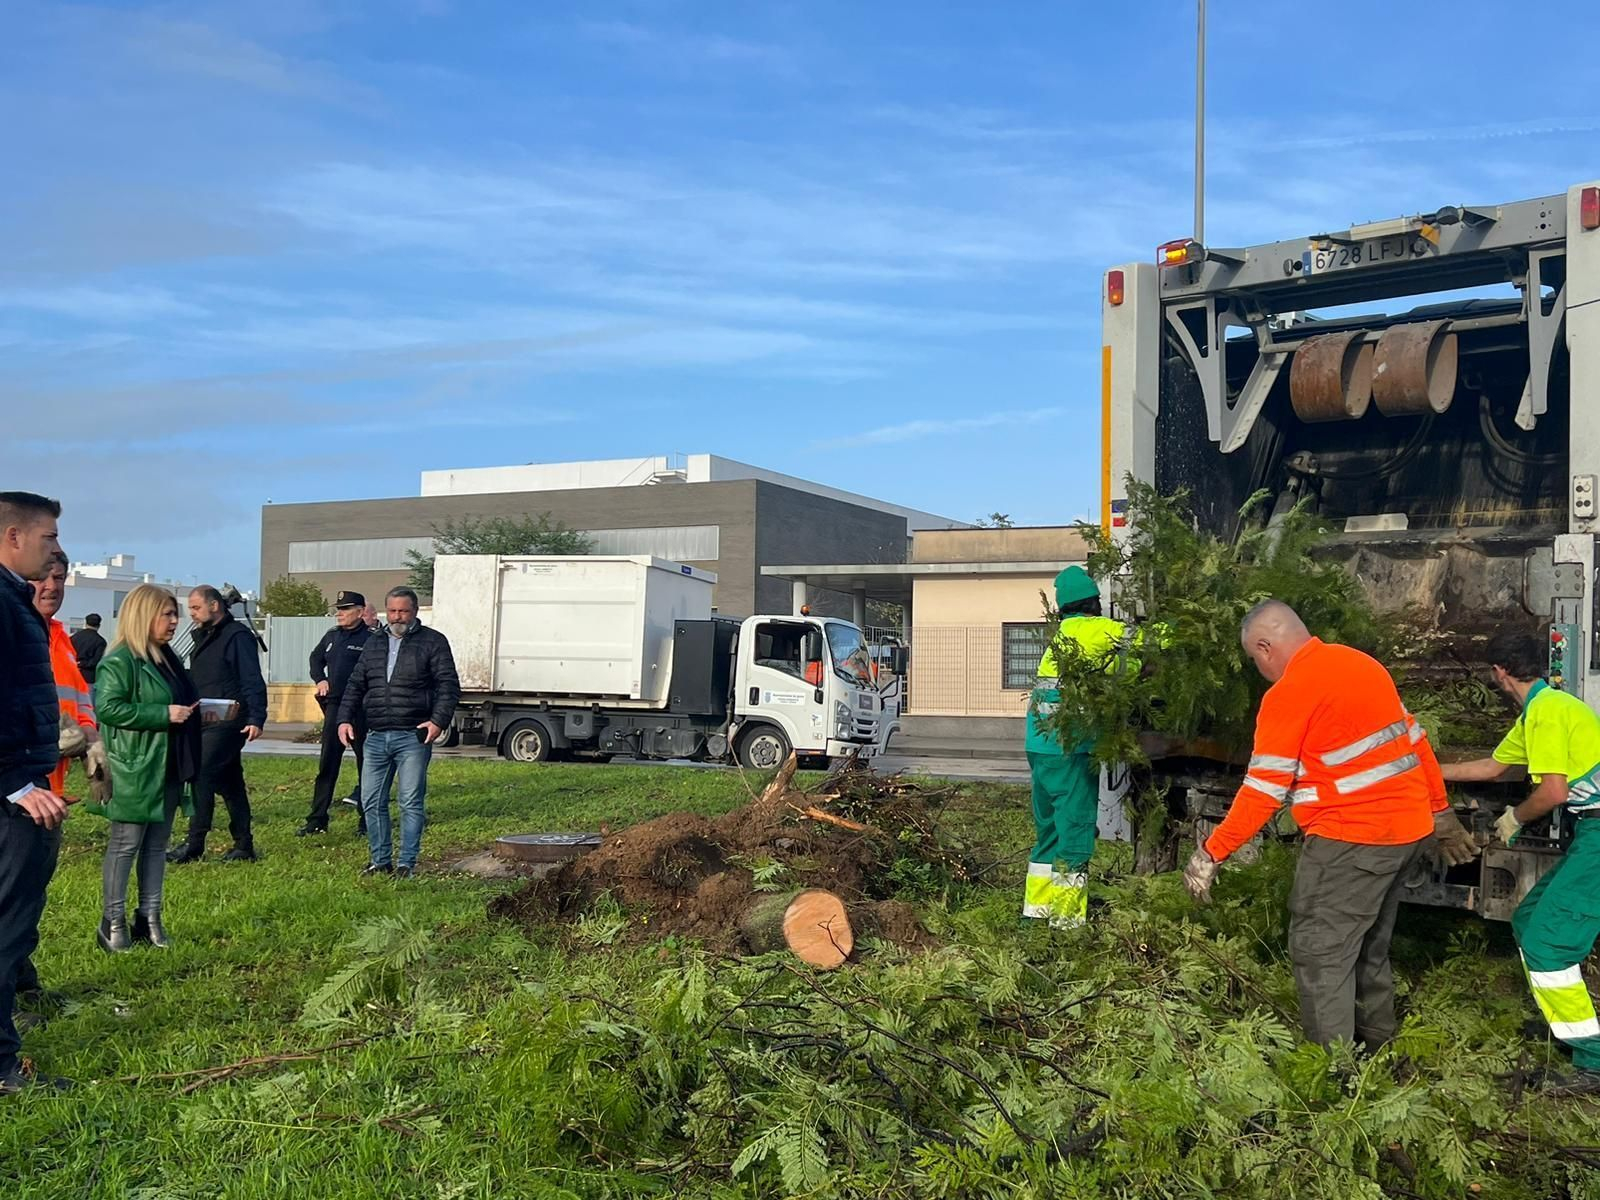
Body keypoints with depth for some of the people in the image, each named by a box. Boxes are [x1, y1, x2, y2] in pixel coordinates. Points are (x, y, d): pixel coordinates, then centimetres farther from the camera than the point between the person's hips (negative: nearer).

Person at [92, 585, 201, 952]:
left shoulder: (166, 657, 15)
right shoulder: (120, 660, -13)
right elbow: (107, 707, -22)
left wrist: (194, 713, 6)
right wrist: (164, 714, -23)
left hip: (168, 769, 9)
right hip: (134, 771, -9)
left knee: (157, 844, 12)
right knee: (125, 845, -1)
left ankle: (150, 918, 19)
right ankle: (113, 923, 7)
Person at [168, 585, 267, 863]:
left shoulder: (237, 636, -9)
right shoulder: (204, 637, 19)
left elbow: (252, 681, -16)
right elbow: (195, 682, 25)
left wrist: (256, 718, -22)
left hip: (228, 723, -9)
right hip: (207, 723, 9)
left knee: (202, 776, -13)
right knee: (230, 783, 10)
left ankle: (194, 845, -9)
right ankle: (243, 845, 15)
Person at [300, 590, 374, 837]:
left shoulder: (370, 638, -9)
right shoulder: (332, 636, 12)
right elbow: (316, 657, 28)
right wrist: (320, 679, 14)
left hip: (361, 709, -6)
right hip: (334, 706, 6)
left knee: (366, 765, 5)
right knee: (327, 765, 7)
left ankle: (368, 821, 14)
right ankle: (317, 820, 12)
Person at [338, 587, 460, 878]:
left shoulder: (433, 642, 2)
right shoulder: (374, 644, 18)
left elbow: (448, 685, -4)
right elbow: (355, 686, 20)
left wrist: (439, 720, -16)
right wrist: (345, 718, 7)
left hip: (413, 737, -5)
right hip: (376, 737, 5)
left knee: (411, 803, -3)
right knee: (372, 802, 6)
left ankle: (407, 863, 4)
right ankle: (381, 861, 18)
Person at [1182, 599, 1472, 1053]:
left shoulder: (1287, 693, -13)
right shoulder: (1362, 663, 12)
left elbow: (1263, 791, -16)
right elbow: (1414, 739, 17)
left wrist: (1211, 854, -10)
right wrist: (1440, 811, 26)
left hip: (1352, 837, -9)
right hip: (1410, 828, 9)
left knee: (1320, 952, -1)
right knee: (1369, 947, 21)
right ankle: (1378, 1051, 33)